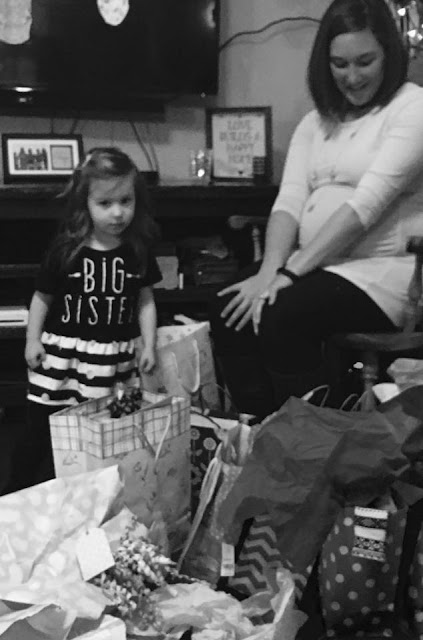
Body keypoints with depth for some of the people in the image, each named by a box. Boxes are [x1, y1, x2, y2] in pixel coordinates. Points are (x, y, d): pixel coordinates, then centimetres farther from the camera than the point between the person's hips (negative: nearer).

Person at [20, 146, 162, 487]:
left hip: (116, 359, 1)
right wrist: (32, 340, 1)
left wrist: (149, 344, 2)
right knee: (45, 436, 7)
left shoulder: (138, 251, -1)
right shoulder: (65, 250, -7)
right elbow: (42, 297, 4)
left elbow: (145, 300, 7)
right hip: (62, 356, -1)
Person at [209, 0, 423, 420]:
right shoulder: (317, 120, 16)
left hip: (384, 268, -6)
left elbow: (367, 204, -17)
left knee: (284, 315, -29)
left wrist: (288, 273, -21)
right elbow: (289, 200, 3)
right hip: (314, 264, 6)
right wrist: (270, 269, -17)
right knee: (229, 310, -17)